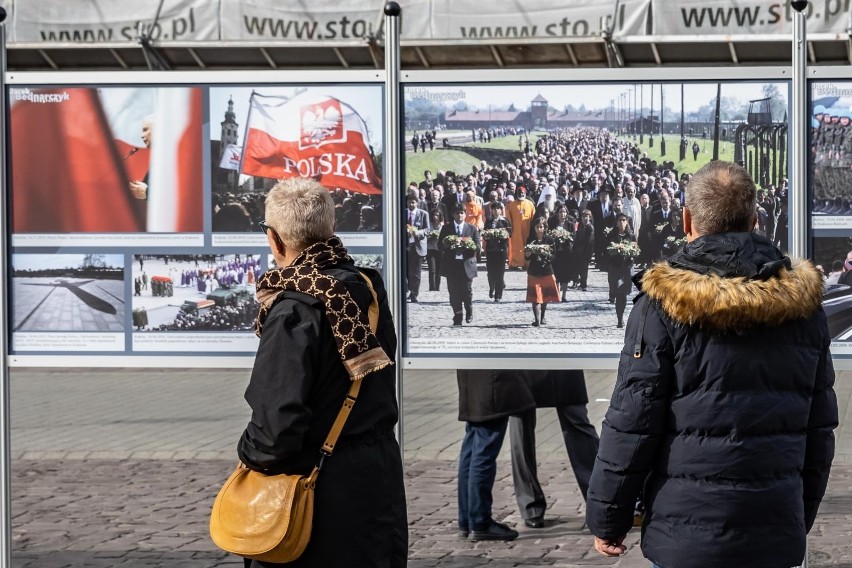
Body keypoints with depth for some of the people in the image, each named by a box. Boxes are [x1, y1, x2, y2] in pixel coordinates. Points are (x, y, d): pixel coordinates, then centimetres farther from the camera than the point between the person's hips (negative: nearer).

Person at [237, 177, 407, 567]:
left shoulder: (294, 310, -21)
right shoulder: (368, 288, 1)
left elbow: (278, 424, -24)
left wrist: (250, 455, -8)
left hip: (320, 490, -7)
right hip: (380, 473, 7)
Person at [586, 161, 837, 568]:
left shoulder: (662, 305, -7)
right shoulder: (803, 305, 6)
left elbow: (630, 425, -8)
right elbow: (820, 427, 12)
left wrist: (606, 521, 1)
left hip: (687, 535, -4)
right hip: (779, 535, 4)